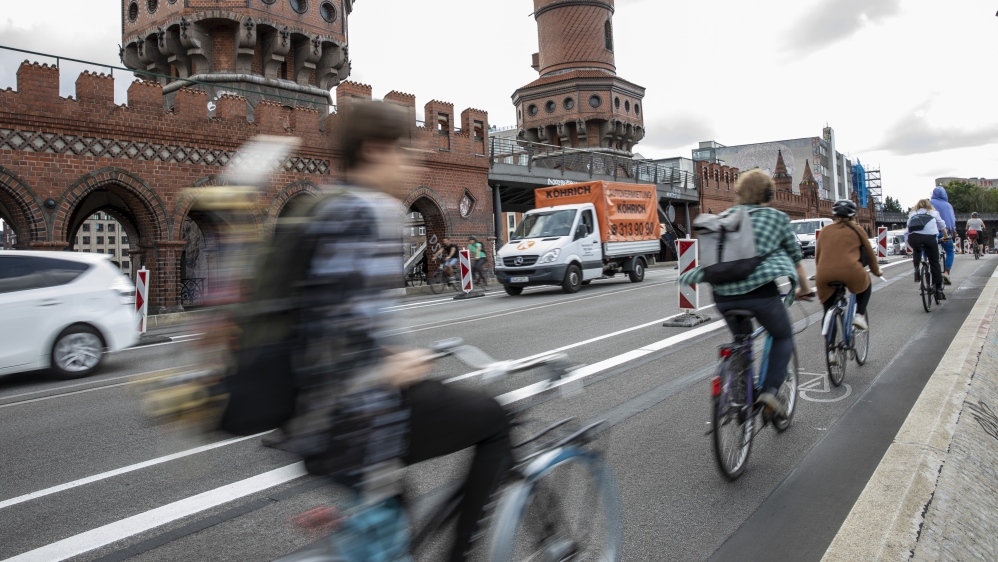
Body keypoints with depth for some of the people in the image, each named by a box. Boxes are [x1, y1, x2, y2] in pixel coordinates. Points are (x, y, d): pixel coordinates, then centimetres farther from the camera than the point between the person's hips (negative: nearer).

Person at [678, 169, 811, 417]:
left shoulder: (724, 217, 18)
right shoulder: (776, 217, 11)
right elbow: (796, 257, 19)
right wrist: (804, 289, 33)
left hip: (724, 293, 4)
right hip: (761, 290, -3)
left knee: (741, 340, 28)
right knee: (783, 337, 21)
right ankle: (770, 390, 5)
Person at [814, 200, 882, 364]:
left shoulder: (825, 230, 21)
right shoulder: (856, 230, 16)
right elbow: (870, 253, 25)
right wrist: (876, 271, 43)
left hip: (824, 276, 2)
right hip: (850, 271, -2)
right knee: (866, 285, 35)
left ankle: (831, 351, 15)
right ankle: (859, 315, 17)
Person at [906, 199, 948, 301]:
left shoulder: (912, 214, 29)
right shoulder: (933, 213, 28)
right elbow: (942, 226, 33)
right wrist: (946, 237, 50)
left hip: (913, 238, 1)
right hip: (929, 237, -1)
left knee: (917, 249, 37)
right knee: (934, 263, 10)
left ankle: (916, 268, 15)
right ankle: (938, 289, 8)